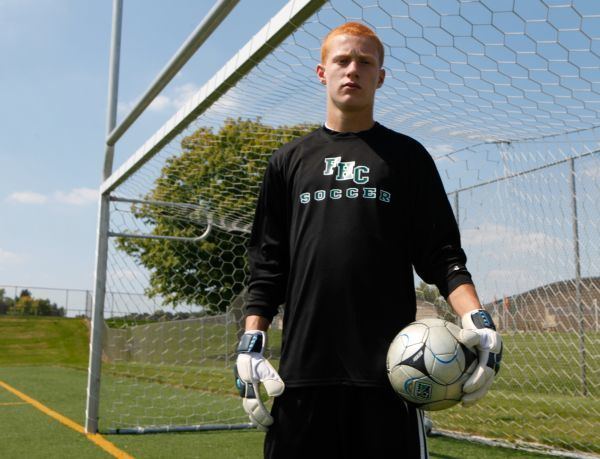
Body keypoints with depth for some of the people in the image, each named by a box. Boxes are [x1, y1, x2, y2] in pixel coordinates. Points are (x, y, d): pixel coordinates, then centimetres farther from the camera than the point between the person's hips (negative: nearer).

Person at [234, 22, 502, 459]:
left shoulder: (407, 156, 10)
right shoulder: (289, 161, 14)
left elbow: (441, 253, 4)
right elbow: (267, 263, 11)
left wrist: (477, 318, -12)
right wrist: (251, 341, 2)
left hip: (390, 370, -1)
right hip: (303, 369, 2)